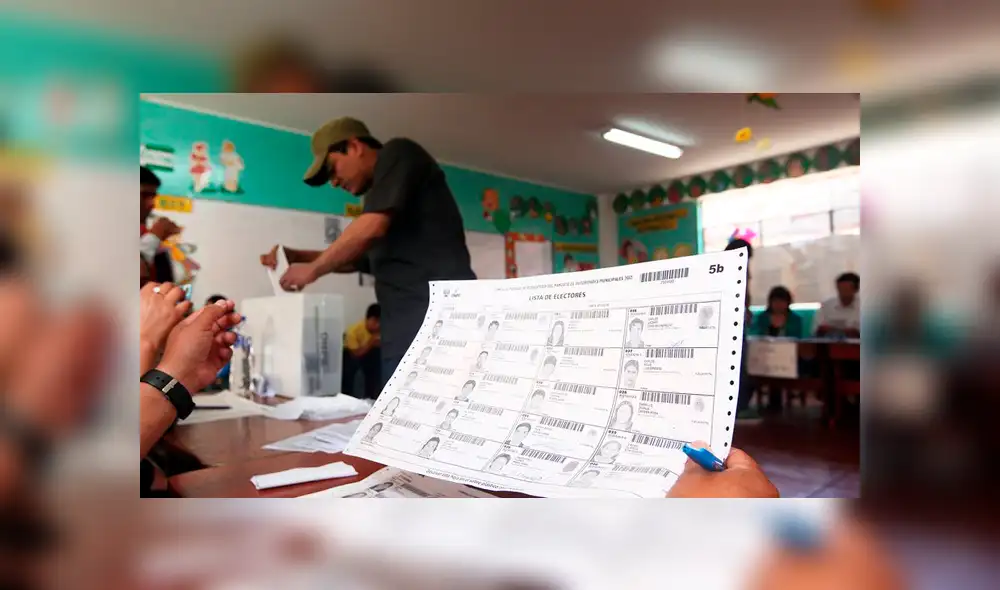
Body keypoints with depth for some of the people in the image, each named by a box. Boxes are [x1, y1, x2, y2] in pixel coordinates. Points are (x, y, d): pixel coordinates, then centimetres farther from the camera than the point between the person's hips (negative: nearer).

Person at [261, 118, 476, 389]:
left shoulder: (397, 154, 3)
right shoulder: (381, 192, 29)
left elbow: (372, 227, -12)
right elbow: (358, 258, 35)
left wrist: (313, 269, 1)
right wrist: (295, 256, 24)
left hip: (438, 314, -9)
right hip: (406, 326, 9)